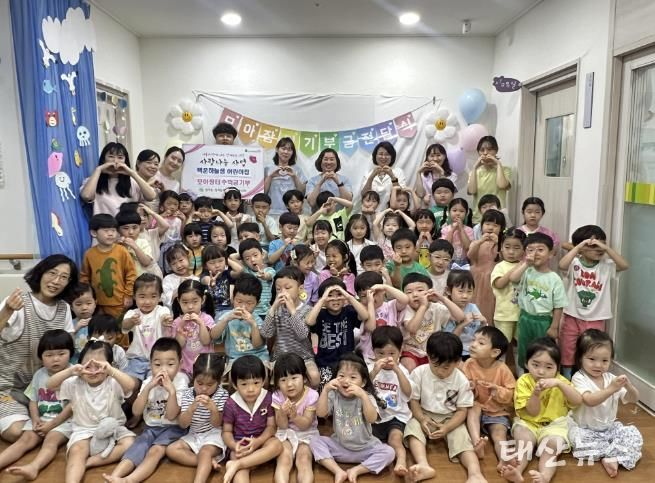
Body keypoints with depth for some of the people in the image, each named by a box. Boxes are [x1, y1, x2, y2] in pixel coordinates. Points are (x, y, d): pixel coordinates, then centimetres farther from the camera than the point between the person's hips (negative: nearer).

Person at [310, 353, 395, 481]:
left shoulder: (366, 397, -11)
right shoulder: (334, 395, -6)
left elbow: (372, 419, -27)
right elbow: (321, 413, -20)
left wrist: (363, 395, -38)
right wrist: (325, 390, -29)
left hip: (364, 448, -1)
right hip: (339, 446, 2)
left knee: (388, 452, -23)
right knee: (315, 441, -17)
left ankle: (356, 470, -16)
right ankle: (338, 471, -22)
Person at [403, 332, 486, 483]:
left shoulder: (461, 380, -12)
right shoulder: (419, 373, -13)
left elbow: (462, 410, -9)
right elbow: (413, 400, -6)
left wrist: (446, 428, -24)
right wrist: (422, 419, -24)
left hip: (451, 419, 0)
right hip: (425, 415, 0)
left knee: (462, 438, -26)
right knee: (413, 427, -29)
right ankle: (424, 466, -47)